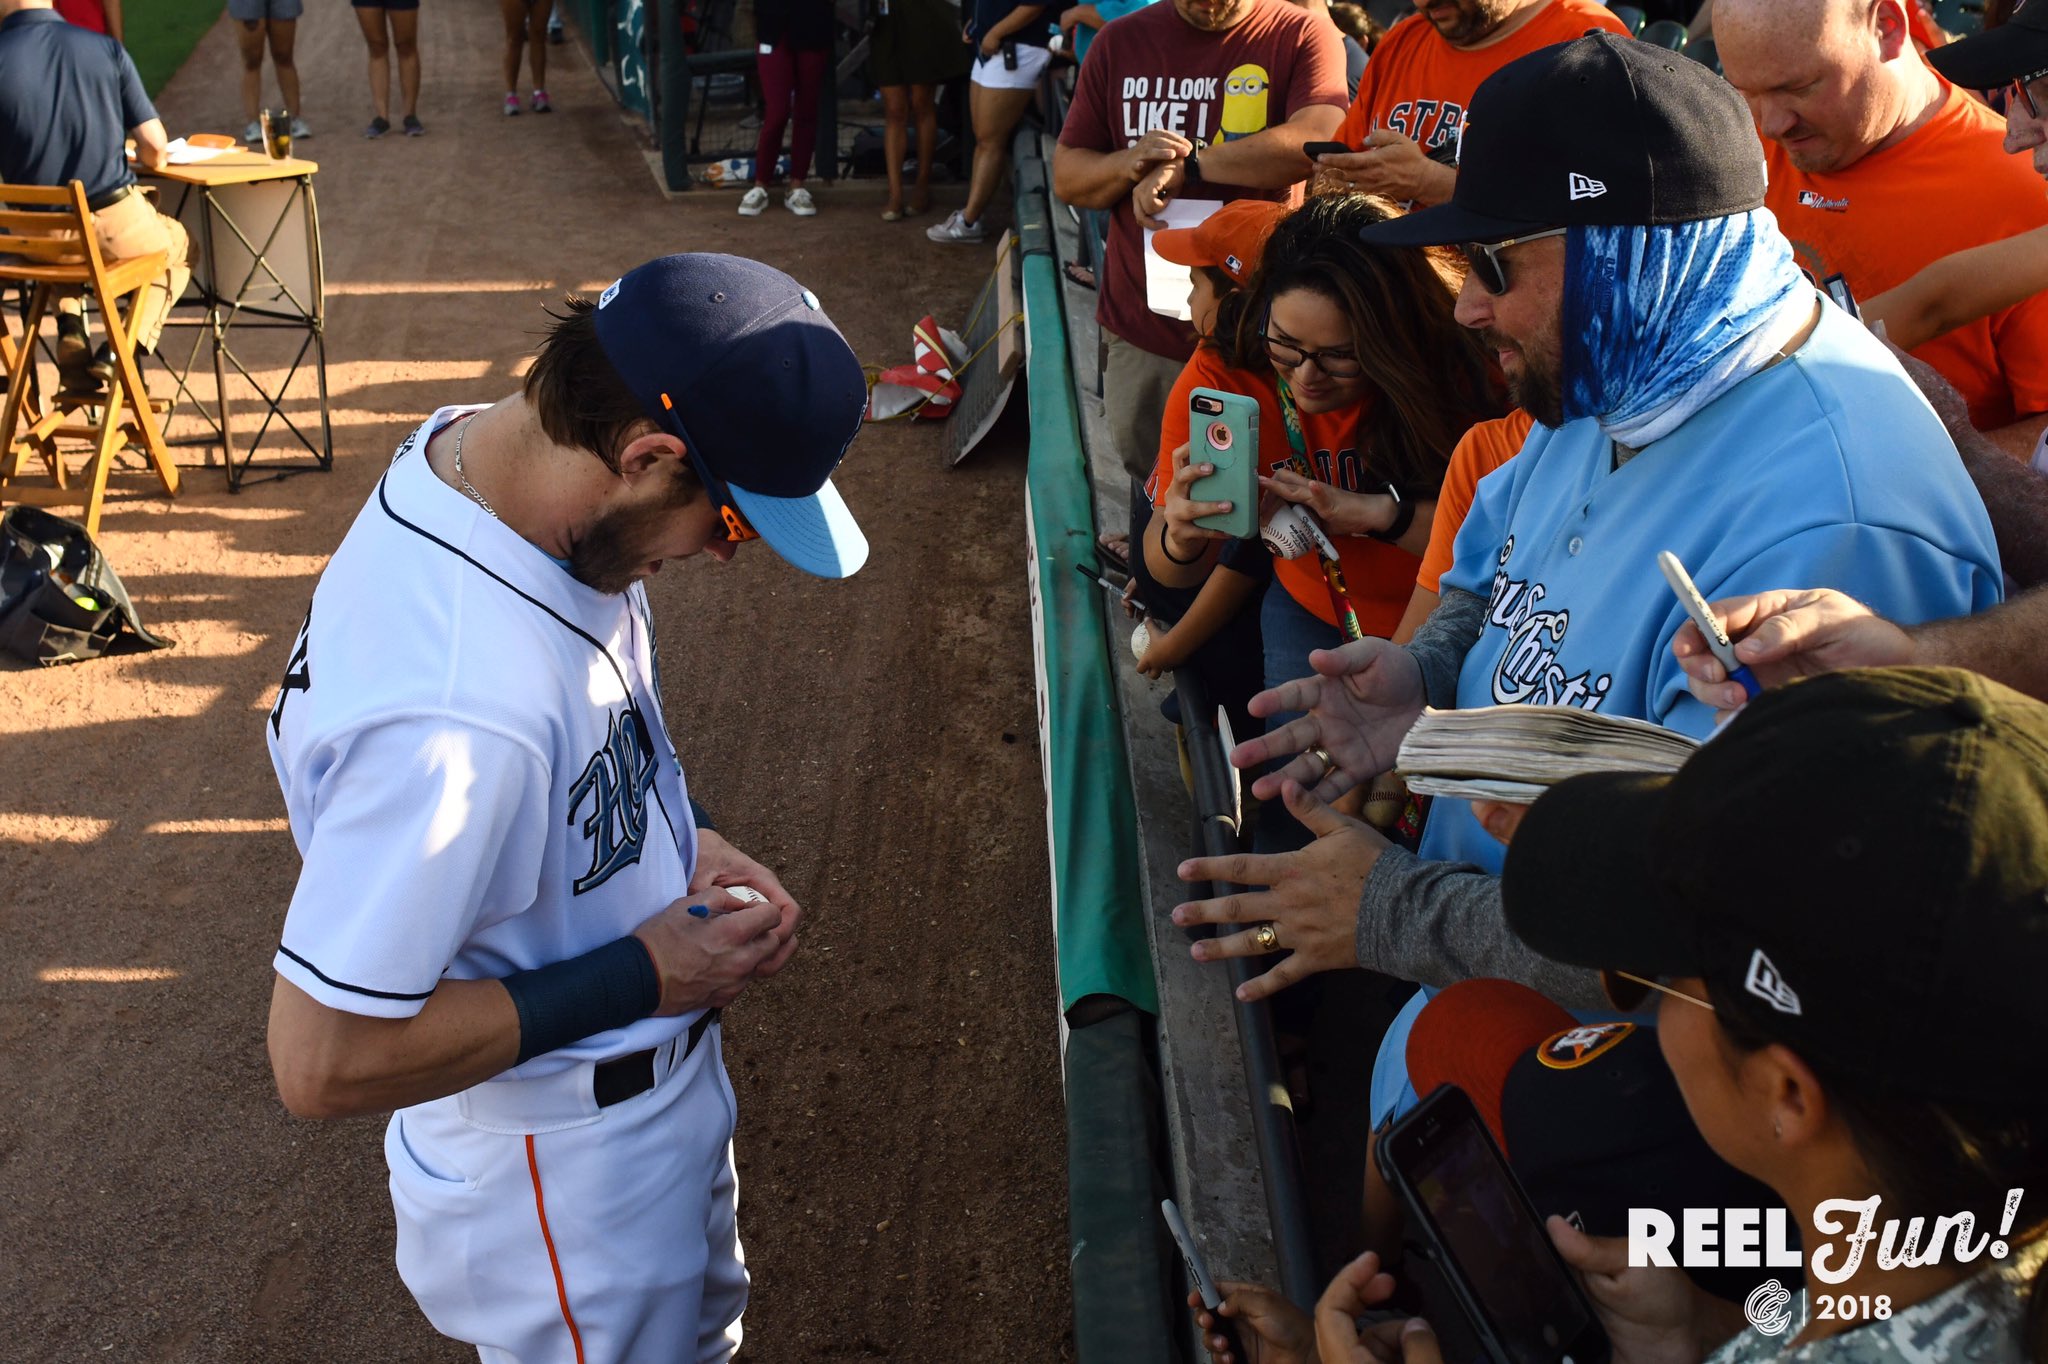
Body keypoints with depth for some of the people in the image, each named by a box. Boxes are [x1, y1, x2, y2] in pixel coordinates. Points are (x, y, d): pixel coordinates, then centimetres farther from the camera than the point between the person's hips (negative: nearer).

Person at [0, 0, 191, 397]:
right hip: (115, 229, -2)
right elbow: (155, 148, -4)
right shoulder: (107, 48, -6)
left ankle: (69, 328, 14)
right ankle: (125, 348, 8)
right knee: (180, 246, 31)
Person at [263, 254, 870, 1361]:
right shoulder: (453, 713, -42)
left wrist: (677, 841, -7)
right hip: (563, 1182, -8)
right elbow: (322, 1061, -33)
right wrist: (641, 976, -26)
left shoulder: (487, 447, -13)